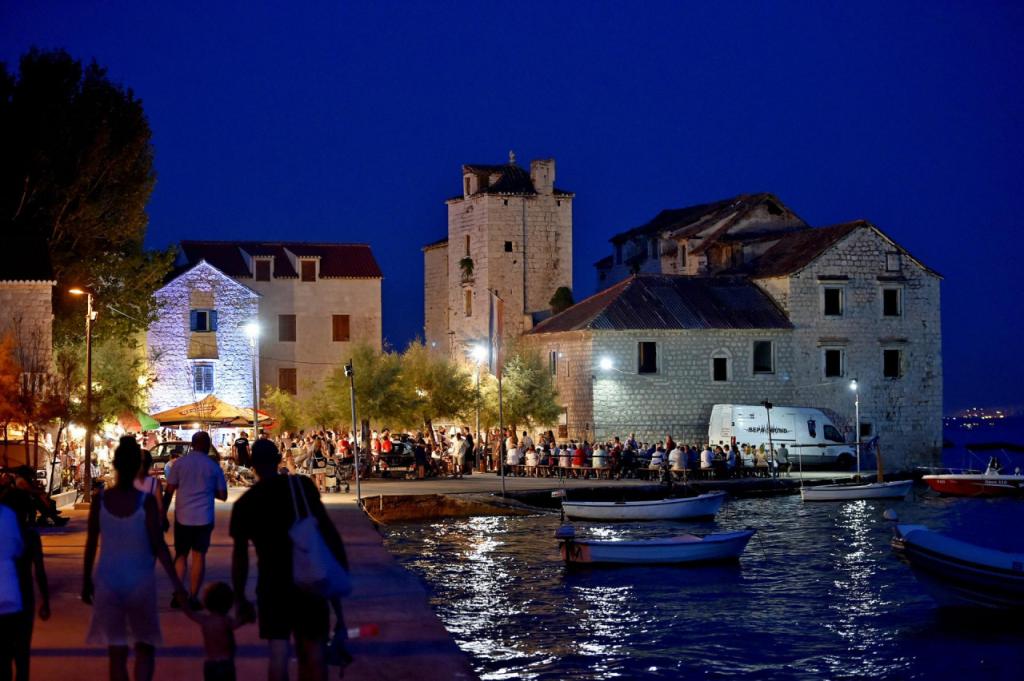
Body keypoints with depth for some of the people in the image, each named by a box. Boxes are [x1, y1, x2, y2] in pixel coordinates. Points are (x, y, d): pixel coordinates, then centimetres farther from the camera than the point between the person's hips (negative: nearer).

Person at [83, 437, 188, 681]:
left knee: (116, 652, 9)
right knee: (145, 647, 14)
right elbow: (158, 546, -12)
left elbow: (91, 544, 1)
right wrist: (177, 584, -6)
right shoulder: (146, 501, -11)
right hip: (140, 581, -1)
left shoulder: (100, 500, -5)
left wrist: (86, 581, 13)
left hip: (107, 581, 2)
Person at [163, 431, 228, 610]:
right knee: (199, 556, 6)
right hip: (204, 518, -1)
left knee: (181, 555, 14)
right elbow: (223, 495, 4)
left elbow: (169, 492, -2)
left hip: (183, 516, 1)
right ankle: (193, 598, 4)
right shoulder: (213, 466, 0)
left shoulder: (180, 463, -1)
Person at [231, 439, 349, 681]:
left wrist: (240, 598, 9)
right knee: (313, 651, 8)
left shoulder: (245, 503, 2)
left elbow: (240, 556, 2)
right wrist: (342, 565, -5)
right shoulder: (302, 485, -1)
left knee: (278, 654, -1)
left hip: (272, 583, 0)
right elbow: (326, 527, -10)